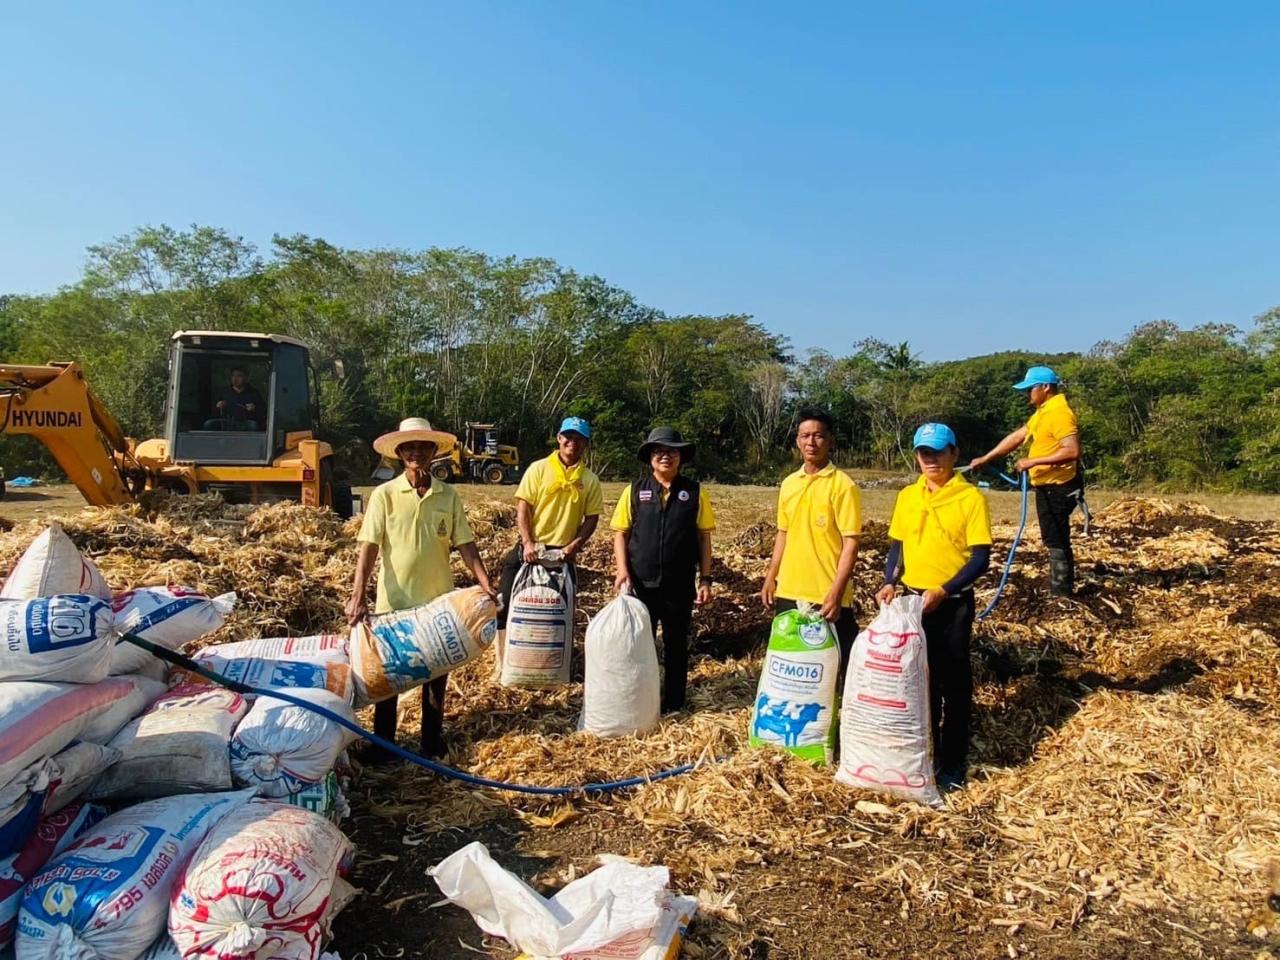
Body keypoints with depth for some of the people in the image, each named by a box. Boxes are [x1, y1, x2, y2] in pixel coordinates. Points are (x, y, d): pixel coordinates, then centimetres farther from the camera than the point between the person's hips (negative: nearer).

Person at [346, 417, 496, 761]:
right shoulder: (384, 494, -7)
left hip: (439, 601, 2)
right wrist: (357, 597, -20)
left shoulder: (449, 495, -1)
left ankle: (433, 741, 30)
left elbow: (465, 545, -1)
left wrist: (487, 586, -10)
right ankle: (383, 743, 27)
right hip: (394, 602, -2)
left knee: (436, 674, 13)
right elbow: (369, 548, -11)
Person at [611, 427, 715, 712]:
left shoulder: (694, 492, 1)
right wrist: (622, 570, -10)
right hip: (641, 582, 0)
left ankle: (673, 704, 25)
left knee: (676, 645, 11)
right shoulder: (634, 491, 1)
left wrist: (705, 578, -1)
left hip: (680, 584, 0)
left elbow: (703, 537, 3)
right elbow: (621, 533, 3)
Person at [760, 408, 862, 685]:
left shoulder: (843, 485, -10)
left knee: (834, 666, 3)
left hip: (826, 595, -6)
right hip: (789, 592, 6)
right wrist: (770, 578, 13)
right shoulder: (788, 484, 9)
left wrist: (836, 592, -19)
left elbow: (851, 543, -13)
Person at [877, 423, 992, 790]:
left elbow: (981, 557, -12)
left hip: (953, 604, -4)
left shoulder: (971, 497, -10)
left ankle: (952, 763, 19)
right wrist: (890, 582, -6)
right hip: (913, 600, 4)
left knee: (954, 683, 6)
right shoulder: (906, 496, 5)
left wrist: (943, 591, -22)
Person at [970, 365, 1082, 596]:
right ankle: (1060, 588, 26)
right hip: (1047, 486, 10)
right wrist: (986, 458, 17)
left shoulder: (1060, 413, -18)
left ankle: (1062, 593, 3)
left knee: (1057, 541, -4)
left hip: (1057, 488, -10)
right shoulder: (1043, 412, 14)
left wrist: (1033, 461, -25)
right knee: (1054, 540, 16)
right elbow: (1016, 437, 19)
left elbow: (1072, 451, -28)